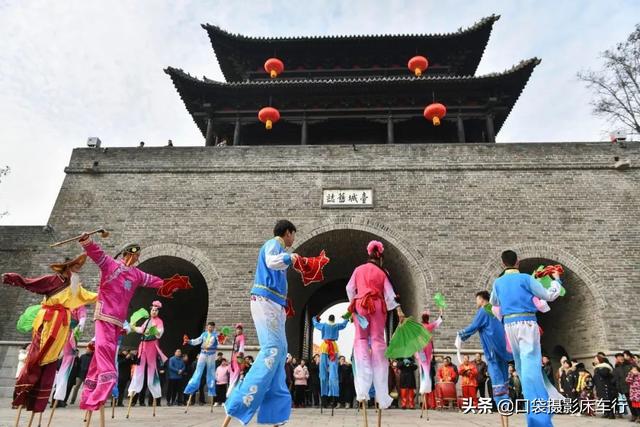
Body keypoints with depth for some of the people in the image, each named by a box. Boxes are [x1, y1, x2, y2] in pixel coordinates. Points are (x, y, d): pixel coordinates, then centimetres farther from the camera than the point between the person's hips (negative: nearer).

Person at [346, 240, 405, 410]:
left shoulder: (358, 270, 13)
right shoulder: (382, 273, 10)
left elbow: (350, 288, 11)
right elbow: (389, 293, 2)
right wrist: (399, 310, 0)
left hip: (360, 305, 0)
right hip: (377, 305, 0)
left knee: (361, 340, 2)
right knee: (378, 341, 0)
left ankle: (363, 390, -14)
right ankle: (381, 394, 0)